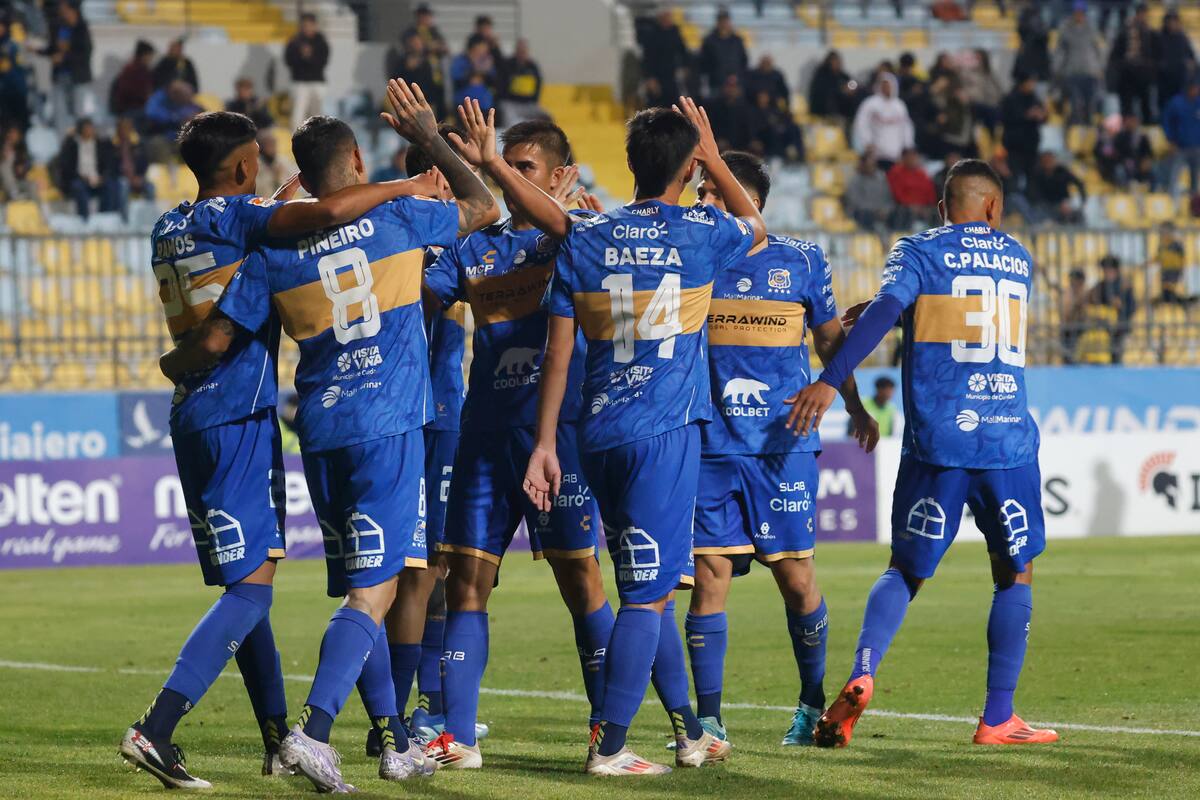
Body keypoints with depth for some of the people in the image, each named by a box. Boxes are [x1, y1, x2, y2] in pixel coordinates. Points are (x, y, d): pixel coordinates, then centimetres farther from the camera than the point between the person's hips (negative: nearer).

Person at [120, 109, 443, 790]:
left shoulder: (169, 229, 13)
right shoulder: (233, 217, -10)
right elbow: (325, 213, -26)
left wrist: (278, 208, 35)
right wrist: (400, 188, -12)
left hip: (192, 422, 9)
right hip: (240, 418, -9)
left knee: (245, 582, 15)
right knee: (252, 586, -10)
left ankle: (279, 740, 20)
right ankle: (157, 731, -21)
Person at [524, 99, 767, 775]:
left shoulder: (583, 242, 5)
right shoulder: (700, 234, -4)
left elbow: (558, 355, 5)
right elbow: (757, 227, 21)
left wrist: (546, 444, 9)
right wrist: (714, 160, 27)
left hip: (599, 437, 5)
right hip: (667, 433, -5)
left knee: (648, 586, 15)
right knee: (648, 593, -4)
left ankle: (691, 733, 24)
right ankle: (610, 748, -8)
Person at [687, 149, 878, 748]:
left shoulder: (801, 260, 4)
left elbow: (829, 338, 15)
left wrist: (854, 405, 18)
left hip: (785, 444, -1)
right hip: (711, 445, 1)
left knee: (794, 574, 0)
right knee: (710, 574, -4)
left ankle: (813, 700, 20)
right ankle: (707, 716, 1)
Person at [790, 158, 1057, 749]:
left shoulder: (920, 251, 3)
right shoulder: (1018, 260, 14)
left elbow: (884, 310, -16)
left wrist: (831, 380, -22)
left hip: (936, 440, -1)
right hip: (1009, 439, 1)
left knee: (906, 569, 10)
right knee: (1015, 572, 13)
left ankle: (860, 677, -12)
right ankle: (998, 718, 8)